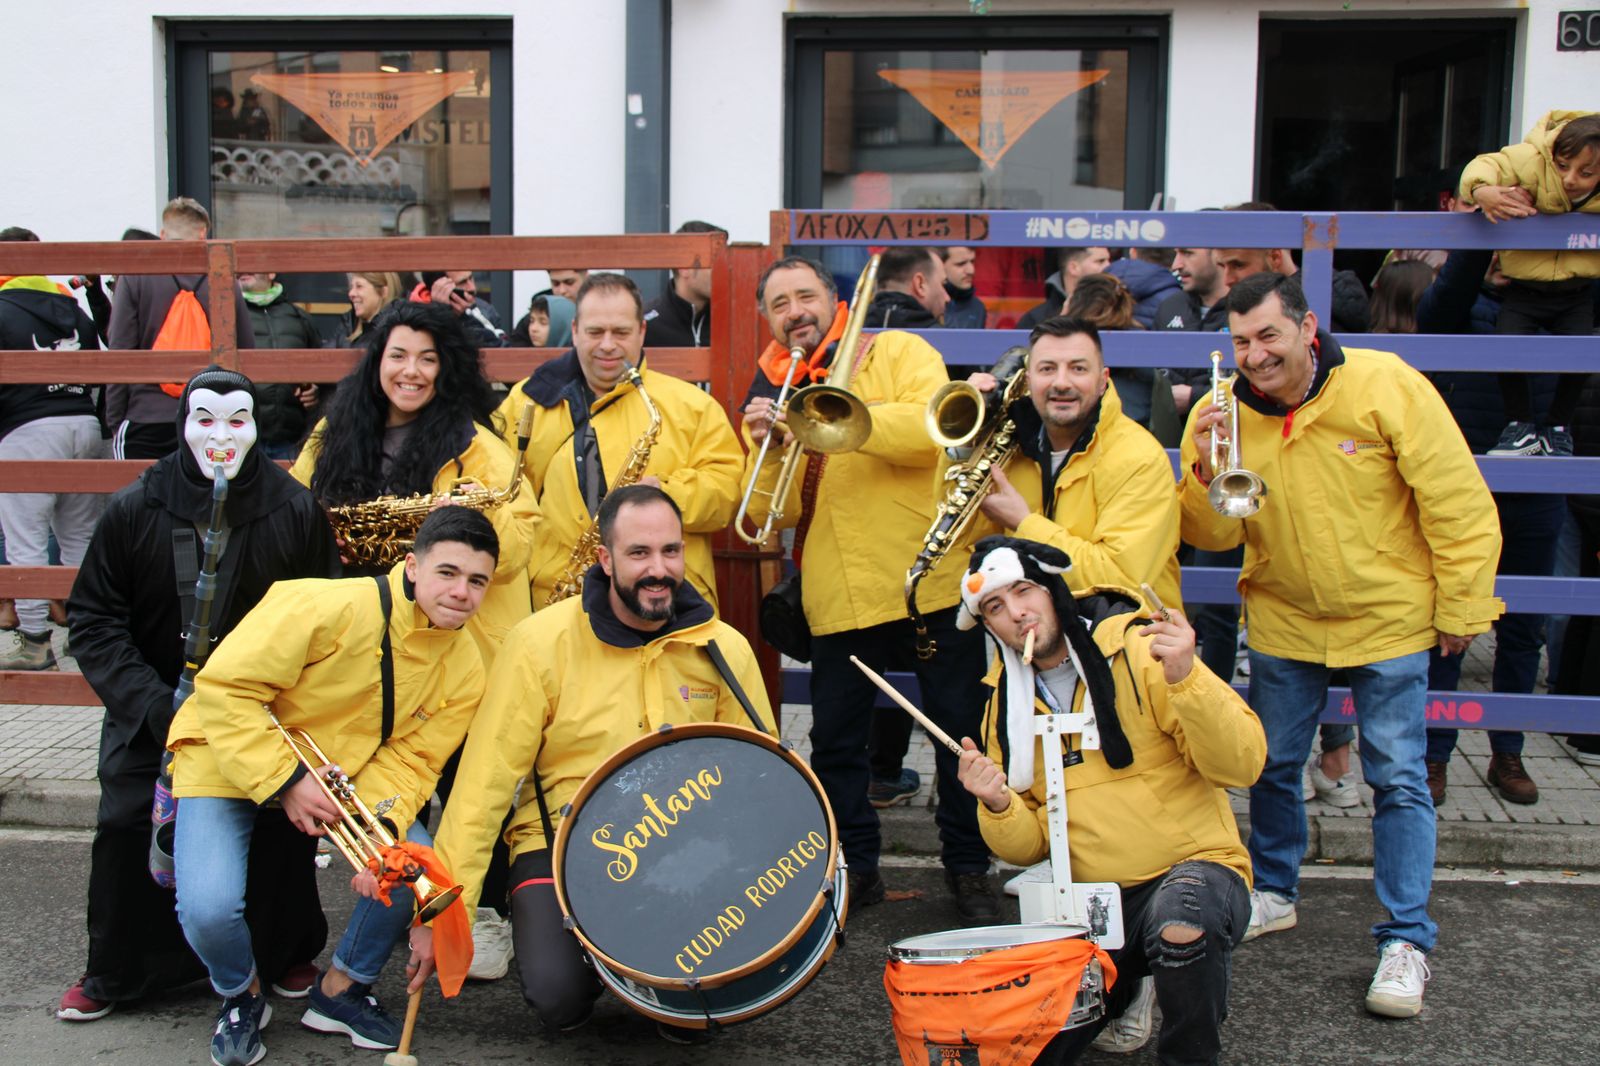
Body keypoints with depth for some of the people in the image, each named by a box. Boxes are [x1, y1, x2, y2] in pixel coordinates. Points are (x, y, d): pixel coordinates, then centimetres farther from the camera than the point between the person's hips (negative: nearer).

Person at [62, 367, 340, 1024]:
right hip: (153, 722, 1)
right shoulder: (134, 511, -5)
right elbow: (93, 623, -4)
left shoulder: (295, 511, -5)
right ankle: (116, 974, 23)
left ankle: (285, 956, 21)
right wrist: (156, 707, -15)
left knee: (279, 832, -7)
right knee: (127, 830, -3)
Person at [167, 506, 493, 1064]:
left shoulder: (464, 670, -9)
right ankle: (241, 995, 13)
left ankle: (342, 989, 12)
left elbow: (410, 759, -10)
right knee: (208, 909, -24)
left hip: (340, 776, 5)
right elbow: (225, 688, -27)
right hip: (231, 760, -4)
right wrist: (286, 781, -29)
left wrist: (383, 824, -29)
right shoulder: (328, 607, -29)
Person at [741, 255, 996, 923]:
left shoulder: (898, 353, 2)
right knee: (835, 741, 8)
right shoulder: (771, 396, 11)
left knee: (961, 730, 5)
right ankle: (853, 867, 24)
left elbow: (934, 428, -18)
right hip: (840, 599, 3)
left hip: (932, 581, -3)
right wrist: (767, 449, -15)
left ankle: (968, 869, 19)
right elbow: (773, 514, 3)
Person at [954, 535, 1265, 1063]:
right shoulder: (1006, 705, 7)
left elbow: (1242, 766, -16)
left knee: (1179, 923, -38)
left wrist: (1185, 678, -31)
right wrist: (998, 806, -15)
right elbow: (1029, 847, 7)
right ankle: (1121, 988, 21)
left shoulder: (1139, 652, -8)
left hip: (1193, 867, -4)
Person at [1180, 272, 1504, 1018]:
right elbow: (1212, 536, -7)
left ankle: (1405, 941, 10)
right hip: (1284, 621, 4)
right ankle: (1273, 894, 35)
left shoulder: (1386, 387, -18)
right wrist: (1205, 470, -26)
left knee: (1397, 779, 0)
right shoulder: (1223, 413, -8)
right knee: (1272, 763, 14)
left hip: (1388, 618, -3)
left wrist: (1462, 607, -9)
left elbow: (1457, 502, -12)